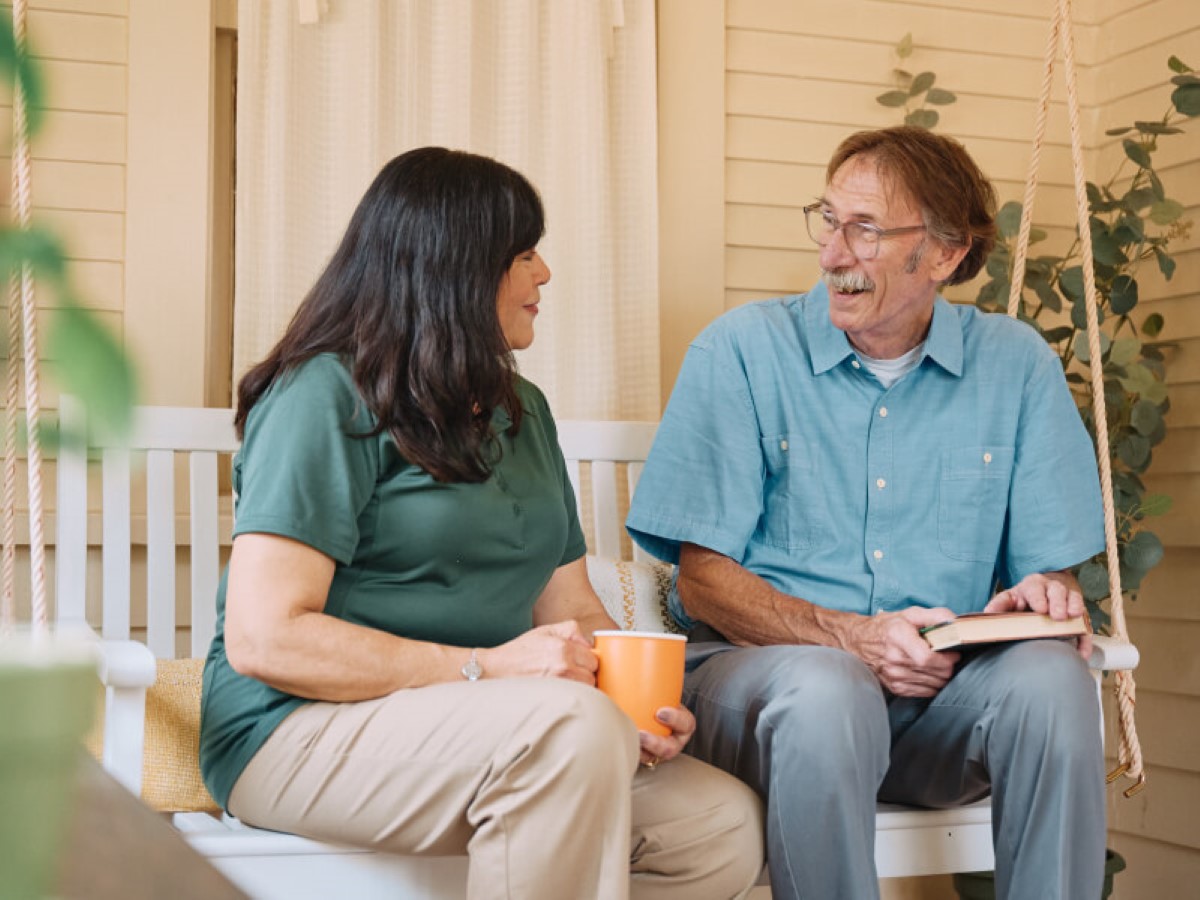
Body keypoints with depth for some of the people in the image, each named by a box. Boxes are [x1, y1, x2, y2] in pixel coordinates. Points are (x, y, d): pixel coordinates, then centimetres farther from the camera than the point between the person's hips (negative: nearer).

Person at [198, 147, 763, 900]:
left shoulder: (520, 409, 17)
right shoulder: (328, 398, -9)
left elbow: (571, 605, 16)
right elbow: (263, 639, -18)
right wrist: (484, 668, -22)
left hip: (473, 734, 7)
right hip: (302, 729, -7)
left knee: (727, 825, -12)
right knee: (570, 725, -33)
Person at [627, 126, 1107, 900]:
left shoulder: (1017, 366, 7)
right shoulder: (741, 351, -1)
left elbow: (1053, 570, 8)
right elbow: (705, 581, -4)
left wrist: (1044, 595, -17)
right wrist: (851, 637, -19)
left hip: (938, 691, 2)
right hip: (755, 668, -2)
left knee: (1052, 677, -28)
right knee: (825, 690, -35)